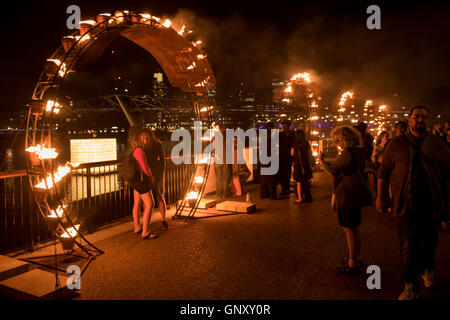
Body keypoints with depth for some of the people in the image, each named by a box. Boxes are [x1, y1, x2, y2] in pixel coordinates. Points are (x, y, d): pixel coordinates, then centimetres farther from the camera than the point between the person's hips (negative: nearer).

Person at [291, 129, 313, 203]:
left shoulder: (296, 144, -11)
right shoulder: (307, 144, 0)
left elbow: (292, 153, -1)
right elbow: (310, 155, 6)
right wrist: (310, 164, 14)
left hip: (298, 165, -4)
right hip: (306, 164, 4)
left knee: (299, 182, 2)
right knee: (306, 181, 13)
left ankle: (300, 198, 1)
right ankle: (308, 197, 18)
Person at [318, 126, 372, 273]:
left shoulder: (347, 153, -19)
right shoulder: (360, 151, 10)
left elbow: (333, 170, -17)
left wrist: (321, 160, -1)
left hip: (347, 195, -10)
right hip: (357, 193, 10)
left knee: (349, 228, -1)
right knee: (354, 227, 18)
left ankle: (353, 264, 7)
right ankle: (354, 260, 30)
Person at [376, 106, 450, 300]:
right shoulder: (396, 144, 2)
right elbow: (384, 171, 7)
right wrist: (380, 196, 6)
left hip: (431, 204, 2)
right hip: (405, 204, -1)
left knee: (429, 242, 19)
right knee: (408, 246, 2)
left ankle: (427, 269, 47)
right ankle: (411, 288, 13)